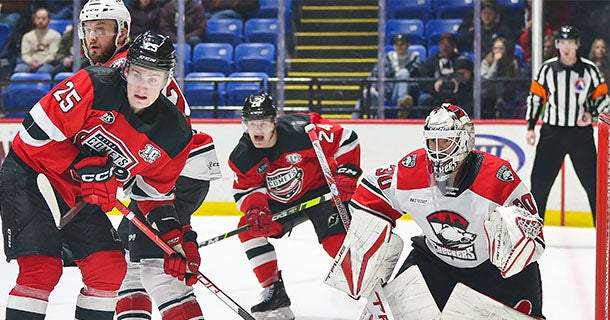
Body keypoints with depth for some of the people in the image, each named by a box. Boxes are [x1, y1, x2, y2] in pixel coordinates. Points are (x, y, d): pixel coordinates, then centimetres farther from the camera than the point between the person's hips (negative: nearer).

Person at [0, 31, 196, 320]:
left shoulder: (174, 135, -7)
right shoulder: (96, 85, -23)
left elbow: (155, 192, 7)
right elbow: (38, 129, -22)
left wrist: (177, 238, -3)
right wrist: (82, 168, -27)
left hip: (81, 197, 6)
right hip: (29, 175, -6)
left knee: (110, 267, -1)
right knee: (42, 268, -17)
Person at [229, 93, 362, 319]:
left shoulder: (301, 131, -28)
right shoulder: (242, 157, -14)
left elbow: (346, 140, -20)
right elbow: (245, 188, -8)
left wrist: (346, 174, -22)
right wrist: (254, 209, -29)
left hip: (320, 191, -5)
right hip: (281, 203, 5)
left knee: (338, 240, -23)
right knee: (249, 228, -13)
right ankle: (275, 293, -6)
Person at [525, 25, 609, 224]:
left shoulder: (589, 69, -2)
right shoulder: (547, 69, 1)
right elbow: (535, 97, 6)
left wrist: (591, 113, -12)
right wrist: (530, 127, 3)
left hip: (581, 132, -1)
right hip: (552, 132, 1)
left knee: (593, 181, -1)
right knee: (540, 179, -1)